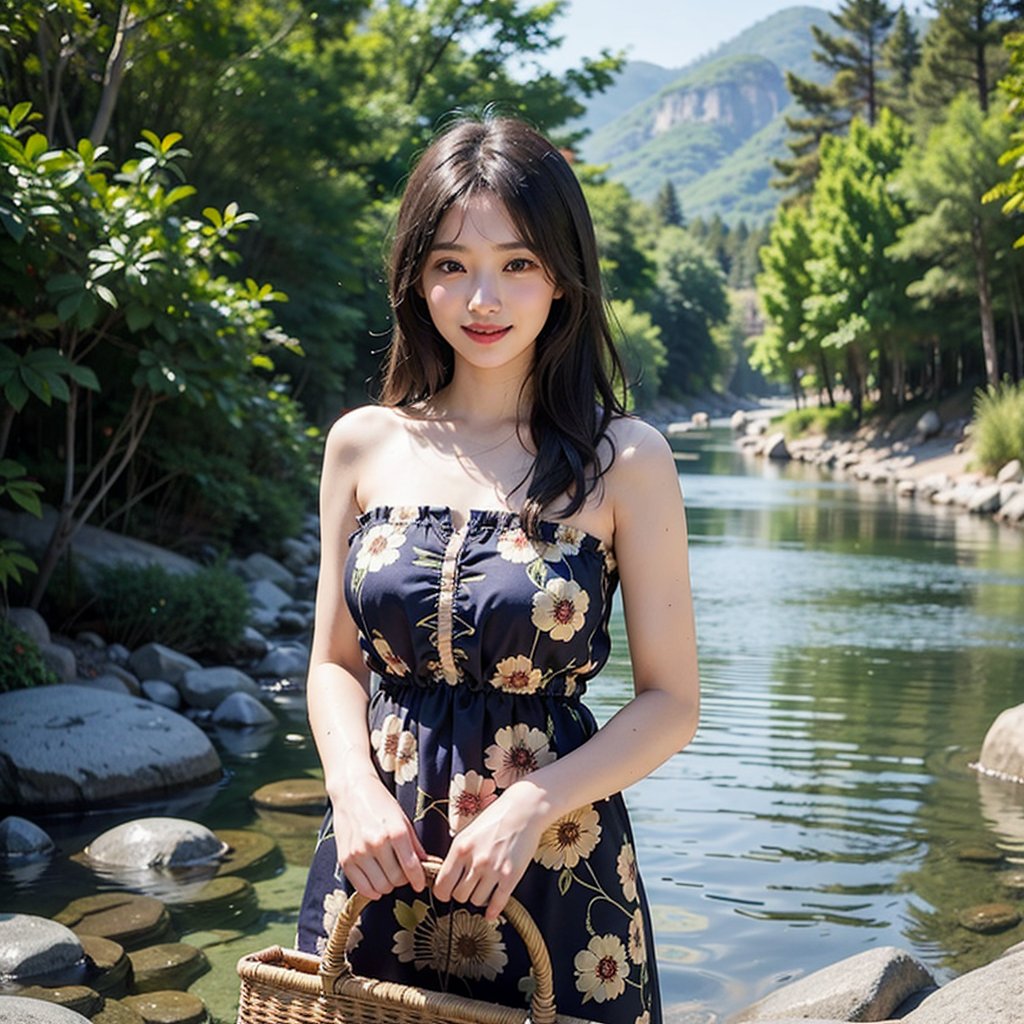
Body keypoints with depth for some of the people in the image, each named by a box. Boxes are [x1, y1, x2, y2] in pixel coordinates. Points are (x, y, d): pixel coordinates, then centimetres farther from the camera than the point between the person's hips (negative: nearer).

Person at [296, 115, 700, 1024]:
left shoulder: (626, 460, -8)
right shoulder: (364, 445, 0)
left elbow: (671, 703, -6)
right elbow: (334, 663, 7)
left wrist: (531, 803, -18)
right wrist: (357, 791, -11)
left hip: (556, 874, -2)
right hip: (379, 859, 3)